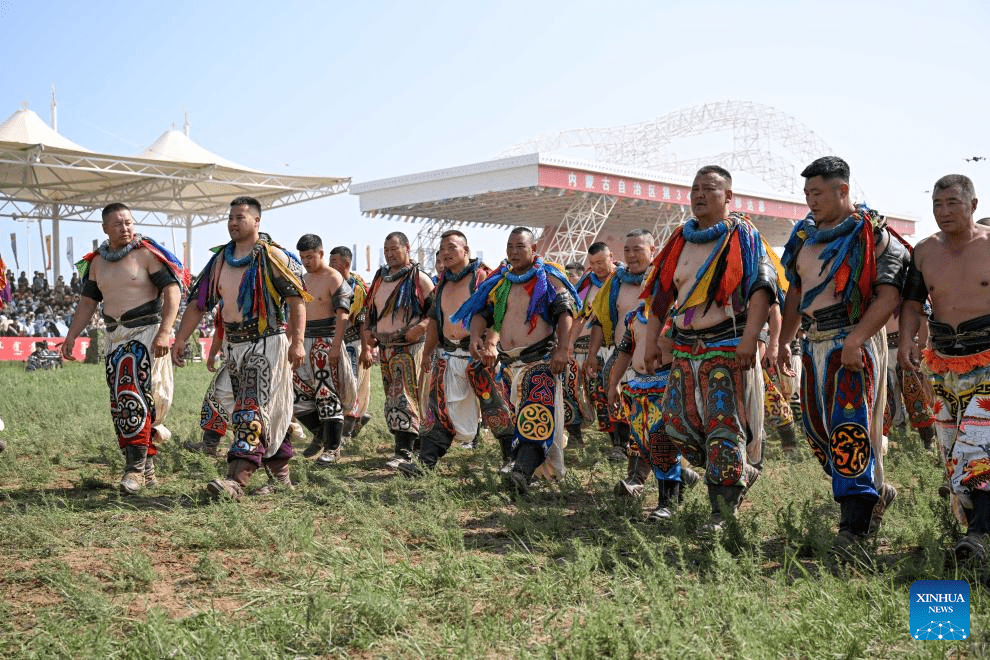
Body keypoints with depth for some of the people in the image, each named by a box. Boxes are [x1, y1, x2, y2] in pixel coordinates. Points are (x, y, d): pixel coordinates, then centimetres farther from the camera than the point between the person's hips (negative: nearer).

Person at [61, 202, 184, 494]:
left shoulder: (146, 253, -6)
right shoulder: (96, 261, 12)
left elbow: (172, 289, -12)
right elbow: (87, 301, 17)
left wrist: (164, 332, -21)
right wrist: (71, 336, 8)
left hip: (146, 332, -6)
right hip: (115, 336, 6)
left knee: (135, 396, -16)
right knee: (120, 404, 5)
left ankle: (137, 466, -13)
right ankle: (147, 468, 13)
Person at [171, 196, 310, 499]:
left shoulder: (272, 257, -8)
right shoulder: (220, 260, 11)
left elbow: (297, 300, -12)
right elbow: (197, 302, 12)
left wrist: (297, 342, -21)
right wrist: (180, 339, 5)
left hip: (267, 342, -7)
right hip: (233, 345, 7)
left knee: (252, 411, -14)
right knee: (270, 411, 13)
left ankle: (237, 480, -21)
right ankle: (281, 475, 21)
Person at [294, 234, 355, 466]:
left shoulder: (334, 279, -8)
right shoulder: (304, 279, 15)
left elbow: (342, 315, -14)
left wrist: (336, 347, -21)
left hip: (326, 342, -8)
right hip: (304, 342, 8)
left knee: (328, 395, -5)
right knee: (296, 391, 5)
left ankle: (333, 447, 4)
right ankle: (320, 432, 23)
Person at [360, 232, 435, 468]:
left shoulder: (419, 278, -3)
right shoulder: (380, 278, 16)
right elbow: (370, 312, 23)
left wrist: (420, 327, -21)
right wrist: (367, 333, 8)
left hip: (409, 346, -7)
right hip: (384, 348, 7)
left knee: (404, 397, -14)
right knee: (392, 399, 10)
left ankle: (405, 452, -18)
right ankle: (414, 440, 21)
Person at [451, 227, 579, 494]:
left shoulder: (548, 277, 0)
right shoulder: (498, 281, 16)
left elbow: (565, 313, -8)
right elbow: (481, 311, 16)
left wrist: (562, 349, -21)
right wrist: (476, 336, -6)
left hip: (541, 360, -7)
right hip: (509, 361, 7)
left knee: (536, 416, -22)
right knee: (515, 417, 11)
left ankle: (522, 472, -35)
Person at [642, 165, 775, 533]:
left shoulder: (743, 235, -1)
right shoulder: (680, 240, 15)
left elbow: (762, 287, -12)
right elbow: (660, 293, 18)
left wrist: (749, 338, -23)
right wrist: (651, 340, 11)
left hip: (729, 347, -6)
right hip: (686, 347, 6)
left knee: (724, 428, -8)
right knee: (679, 423, 5)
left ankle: (722, 512, 0)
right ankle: (741, 473, 25)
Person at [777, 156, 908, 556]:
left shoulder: (872, 235, -7)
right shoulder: (805, 235, 14)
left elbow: (889, 297, -15)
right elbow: (795, 292, 20)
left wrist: (856, 339, -25)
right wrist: (783, 340, 13)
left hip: (855, 343, -8)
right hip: (815, 344, 8)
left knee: (851, 431, -13)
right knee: (818, 431, 11)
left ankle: (853, 530, -11)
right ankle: (876, 492, 30)